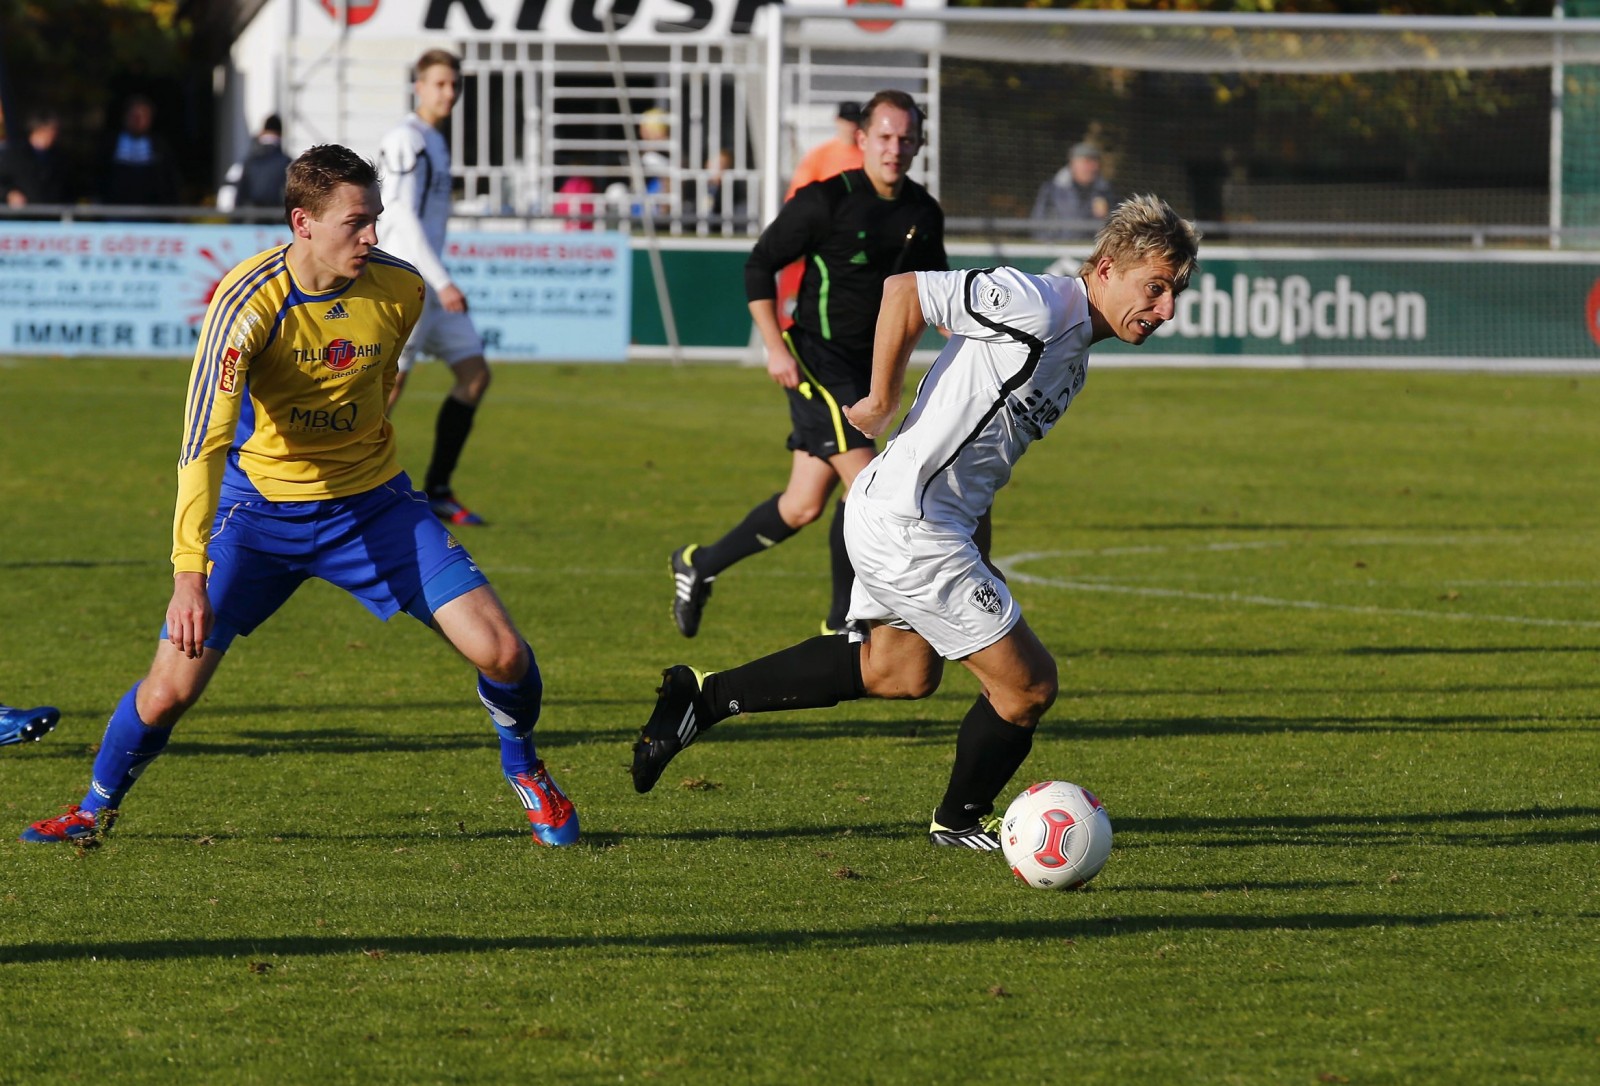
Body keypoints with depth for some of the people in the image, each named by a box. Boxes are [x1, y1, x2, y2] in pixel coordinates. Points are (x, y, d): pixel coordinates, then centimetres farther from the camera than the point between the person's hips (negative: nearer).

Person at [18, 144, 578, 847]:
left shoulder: (400, 289, -12)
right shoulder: (248, 301, -25)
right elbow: (203, 441, -31)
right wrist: (189, 574, -39)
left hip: (373, 504, 3)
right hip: (261, 508, -3)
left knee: (500, 652, -11)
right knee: (169, 689, -10)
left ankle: (524, 770, 21)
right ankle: (95, 807, 21)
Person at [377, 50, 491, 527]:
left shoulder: (433, 141, 18)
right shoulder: (406, 139, -12)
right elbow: (403, 216, -19)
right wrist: (442, 282, -23)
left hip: (430, 283, 10)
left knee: (474, 375, 6)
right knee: (388, 384, -11)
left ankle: (436, 492, 8)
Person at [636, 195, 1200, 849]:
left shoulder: (1074, 354, 11)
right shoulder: (1032, 305, -20)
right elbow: (904, 291, -23)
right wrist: (882, 404, -16)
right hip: (908, 527, -10)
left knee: (900, 671, 27)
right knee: (1028, 684, -3)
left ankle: (703, 696, 28)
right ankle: (961, 819, 22)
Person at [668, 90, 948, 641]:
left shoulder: (923, 214, 5)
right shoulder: (826, 200, -13)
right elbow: (759, 264, -7)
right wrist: (775, 347, -13)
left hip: (864, 368, 7)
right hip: (817, 361, -7)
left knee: (804, 506, 6)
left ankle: (700, 564, 25)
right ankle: (842, 625, -6)